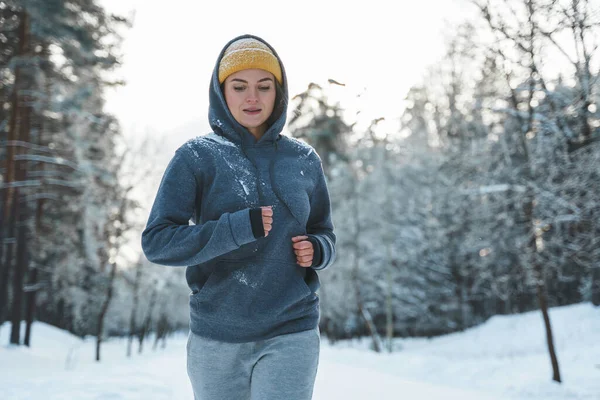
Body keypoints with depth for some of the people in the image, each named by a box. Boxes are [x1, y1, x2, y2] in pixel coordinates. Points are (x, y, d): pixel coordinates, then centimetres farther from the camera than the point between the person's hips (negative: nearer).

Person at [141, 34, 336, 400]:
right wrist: (238, 227, -21)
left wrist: (316, 250, -9)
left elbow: (325, 234, 15)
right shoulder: (196, 157, -3)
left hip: (291, 333, 1)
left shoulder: (304, 159, 5)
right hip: (216, 336, 0)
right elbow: (156, 242, -9)